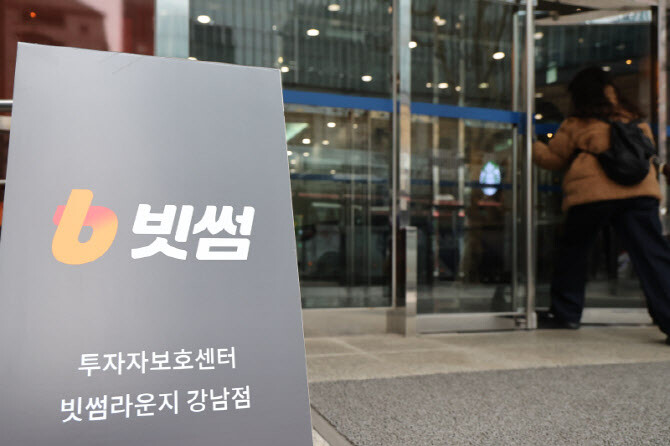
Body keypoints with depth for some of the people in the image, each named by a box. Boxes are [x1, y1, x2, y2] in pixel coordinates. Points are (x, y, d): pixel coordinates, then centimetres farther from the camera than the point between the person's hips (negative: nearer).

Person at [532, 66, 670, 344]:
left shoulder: (576, 125, 6)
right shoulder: (634, 119, 17)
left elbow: (553, 158, 15)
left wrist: (534, 146, 30)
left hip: (593, 193, -3)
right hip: (640, 192, 3)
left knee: (572, 251, 13)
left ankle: (566, 312, 18)